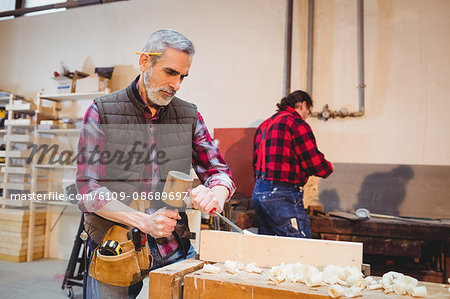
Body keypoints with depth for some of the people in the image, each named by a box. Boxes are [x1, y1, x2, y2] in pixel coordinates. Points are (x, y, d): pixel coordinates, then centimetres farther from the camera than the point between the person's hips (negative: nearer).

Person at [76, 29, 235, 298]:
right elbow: (88, 189, -9)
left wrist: (216, 194, -17)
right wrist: (144, 221, -21)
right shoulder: (102, 113, -4)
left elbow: (218, 171, 7)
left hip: (175, 248, 3)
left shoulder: (190, 116, 5)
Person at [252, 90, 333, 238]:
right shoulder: (297, 123, -7)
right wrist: (329, 167, 11)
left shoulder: (263, 125, 19)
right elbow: (315, 164, -8)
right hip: (281, 196, -9)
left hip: (258, 192, 9)